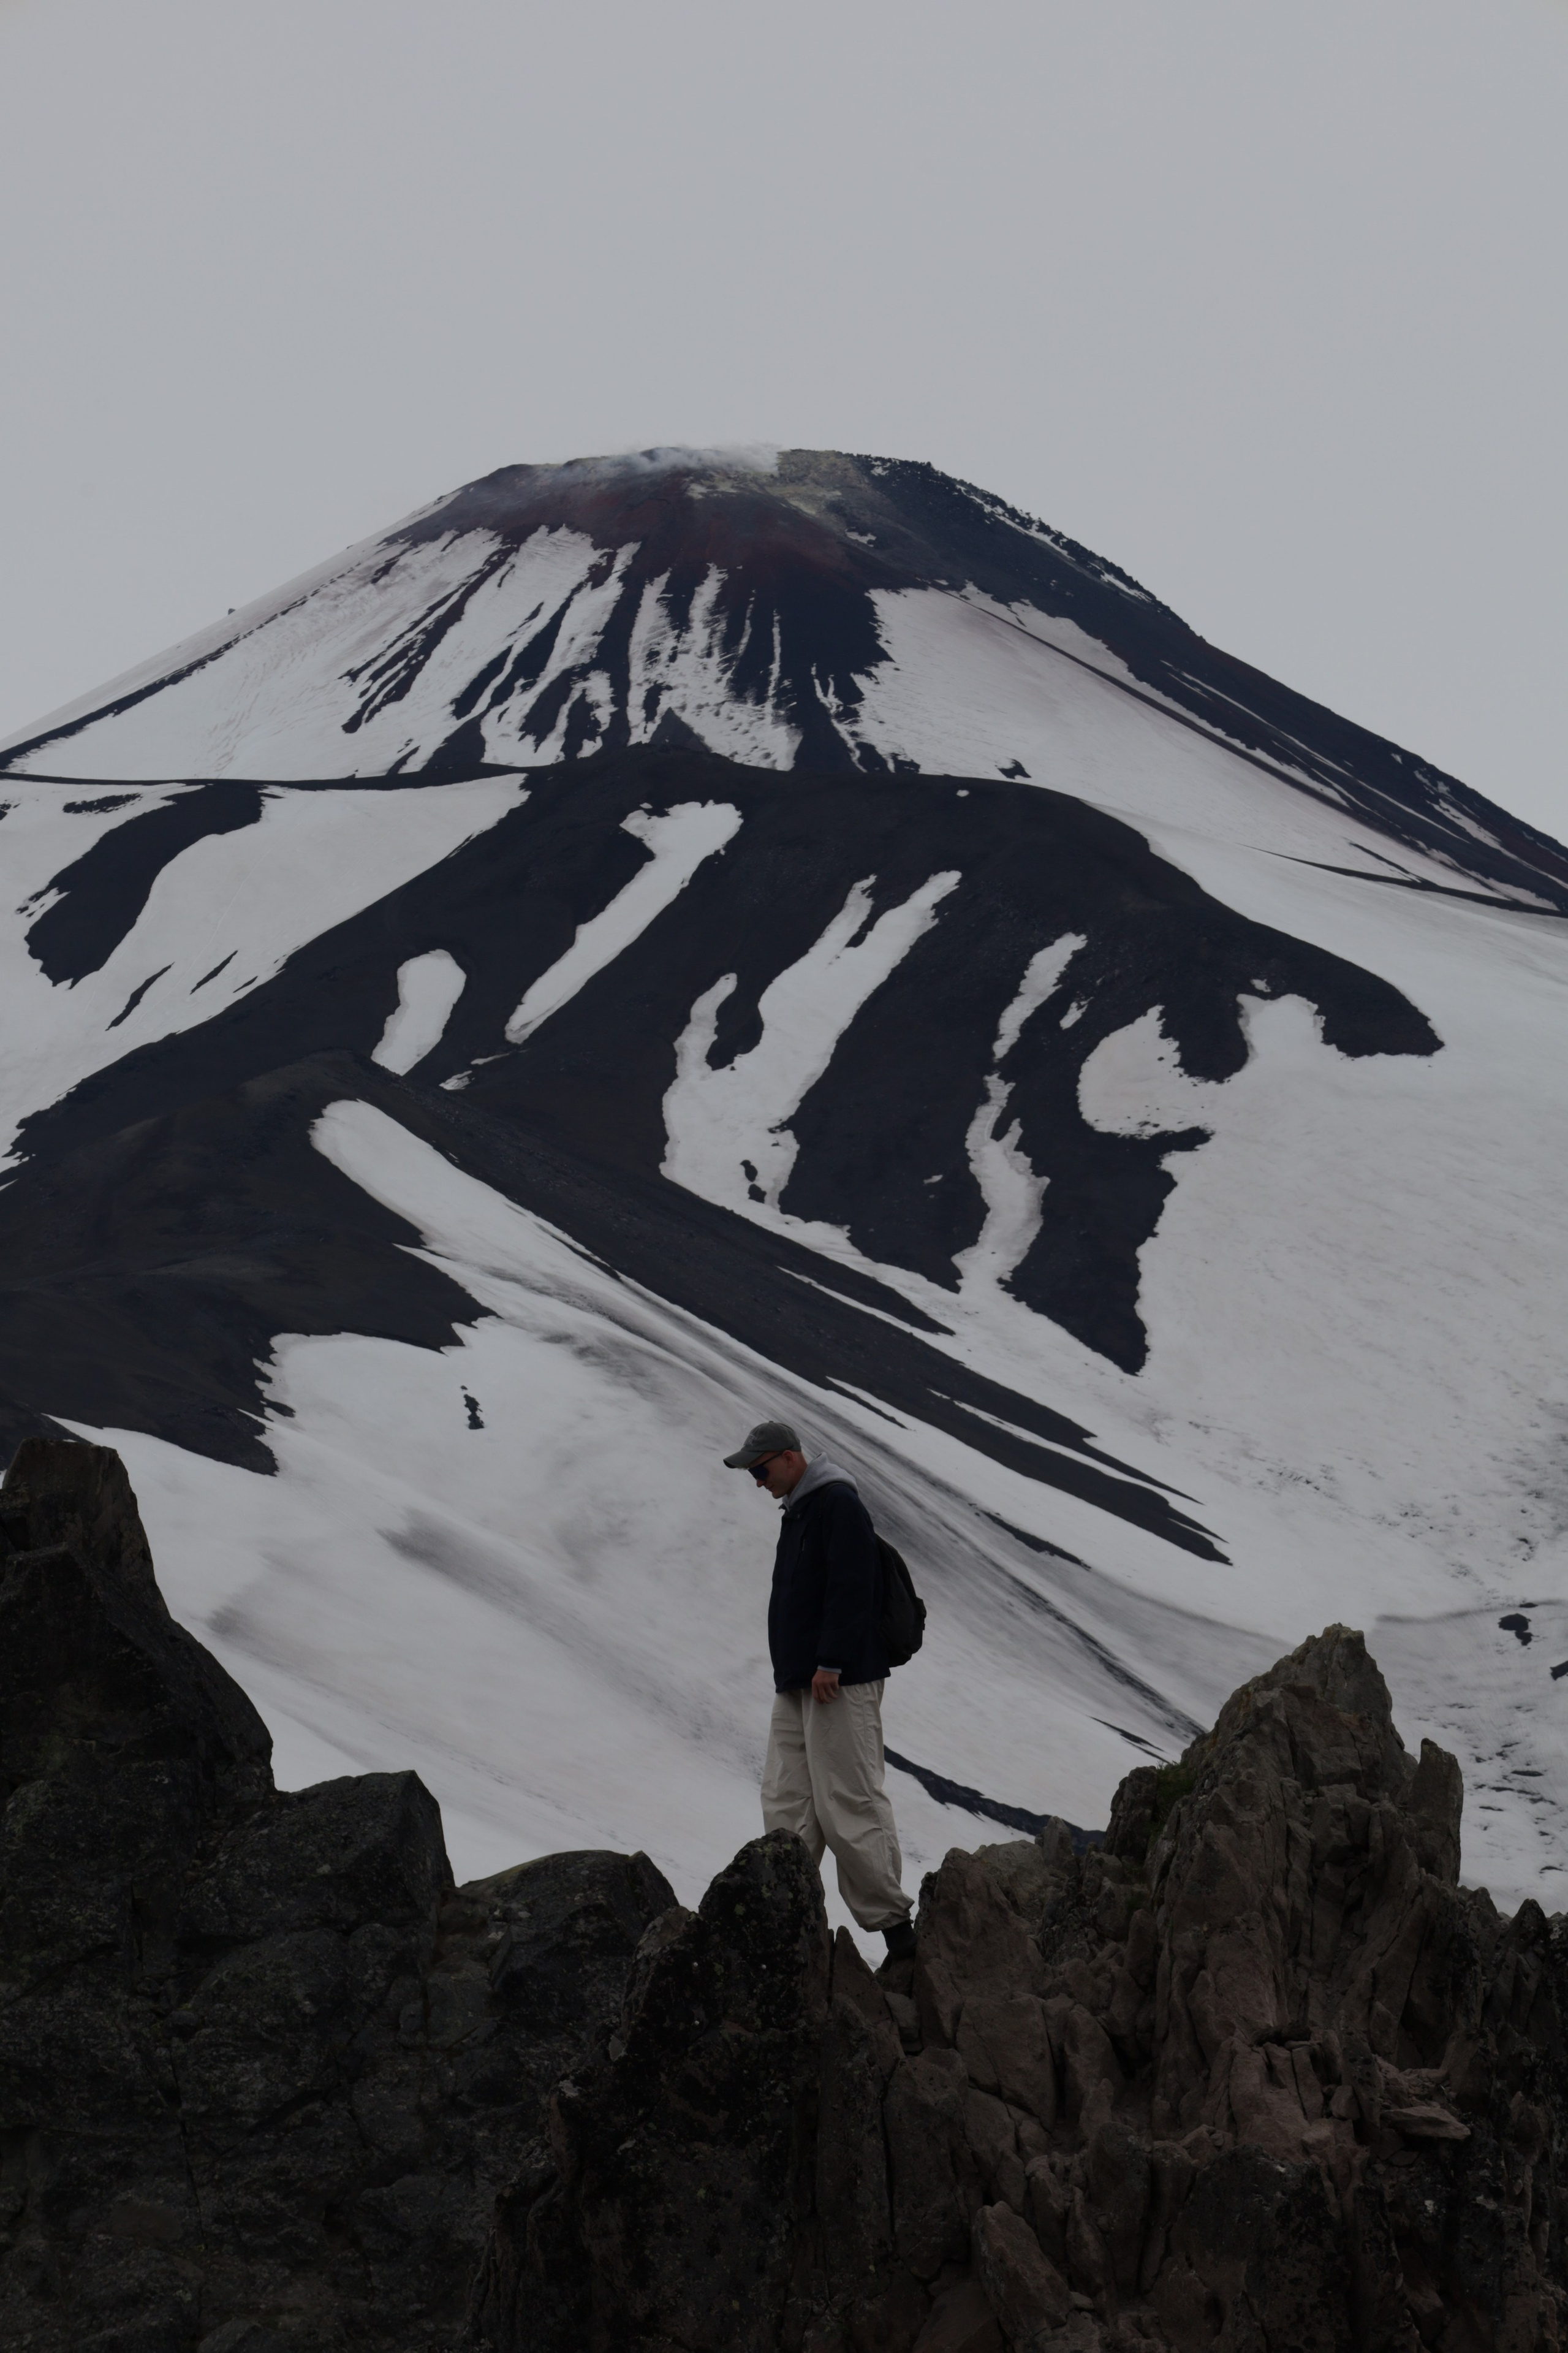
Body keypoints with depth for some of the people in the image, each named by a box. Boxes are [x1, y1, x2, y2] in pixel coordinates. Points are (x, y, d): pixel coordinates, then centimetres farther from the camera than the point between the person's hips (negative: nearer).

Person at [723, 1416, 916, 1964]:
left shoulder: (839, 1505, -11)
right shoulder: (798, 1511, 20)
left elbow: (850, 1589, -19)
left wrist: (831, 1663, -22)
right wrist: (794, 1670, 19)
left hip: (840, 1682, -10)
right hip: (797, 1684, 10)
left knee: (848, 1804, -10)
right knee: (786, 1805, 6)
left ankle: (893, 1924, -4)